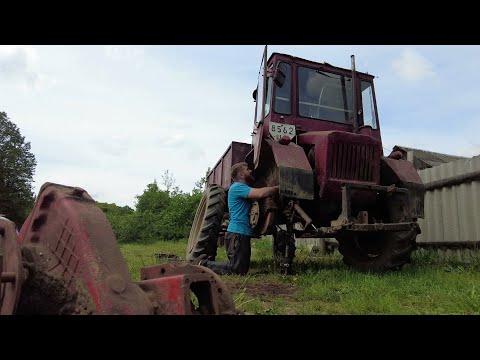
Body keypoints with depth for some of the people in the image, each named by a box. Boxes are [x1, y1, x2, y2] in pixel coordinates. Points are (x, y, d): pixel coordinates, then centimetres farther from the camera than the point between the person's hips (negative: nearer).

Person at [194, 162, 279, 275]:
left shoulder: (242, 188, 24)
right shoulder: (237, 187, -10)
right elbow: (261, 193, -24)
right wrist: (279, 188, -15)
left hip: (244, 233, 10)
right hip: (237, 233, -10)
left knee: (243, 269, 14)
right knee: (236, 270, -8)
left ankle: (205, 262, 20)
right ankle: (204, 264, 7)